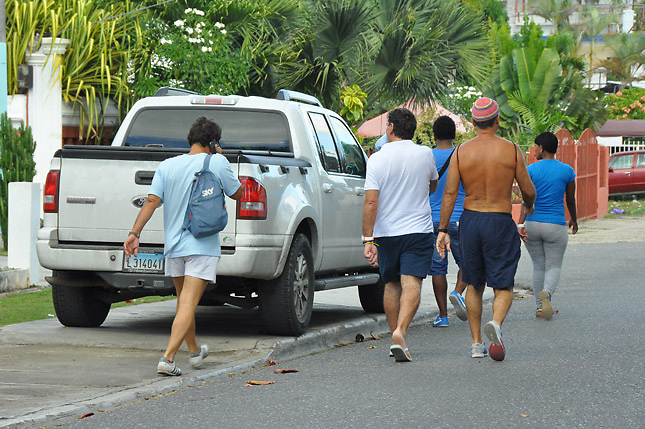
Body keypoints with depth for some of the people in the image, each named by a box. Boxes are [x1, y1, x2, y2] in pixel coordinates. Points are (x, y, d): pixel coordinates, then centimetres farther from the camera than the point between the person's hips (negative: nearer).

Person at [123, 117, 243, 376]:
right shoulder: (217, 163, -7)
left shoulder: (167, 166, 2)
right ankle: (167, 358, -20)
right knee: (188, 304, -8)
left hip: (173, 245, 5)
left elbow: (151, 201, -7)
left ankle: (195, 351, 37)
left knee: (183, 301, 20)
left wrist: (135, 233, -9)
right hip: (203, 246, -5)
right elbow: (237, 194, 7)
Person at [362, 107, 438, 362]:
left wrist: (368, 240, -11)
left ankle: (396, 334, 21)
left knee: (392, 285, 16)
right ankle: (400, 332, -30)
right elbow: (433, 187, 17)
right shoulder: (425, 154, -1)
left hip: (386, 232, 1)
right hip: (418, 230, -1)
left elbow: (371, 202, -11)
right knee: (411, 283, -10)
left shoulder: (377, 159, -6)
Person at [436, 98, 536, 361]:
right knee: (503, 286, 2)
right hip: (500, 221, -2)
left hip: (470, 220, 2)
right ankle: (496, 324, -28)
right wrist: (529, 206, 23)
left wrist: (443, 230, 0)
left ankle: (476, 343, 16)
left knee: (474, 285, 16)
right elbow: (528, 190, 1)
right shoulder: (511, 150, -5)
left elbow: (449, 194, -4)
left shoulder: (461, 152, -1)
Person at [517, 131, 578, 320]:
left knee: (538, 266, 16)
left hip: (532, 225, 1)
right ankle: (546, 293, -24)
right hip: (555, 226, -1)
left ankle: (540, 308, 14)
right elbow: (571, 200, 7)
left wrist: (520, 225, -20)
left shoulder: (531, 170, -5)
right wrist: (574, 219, 24)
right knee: (554, 267, 7)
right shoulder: (567, 171, -3)